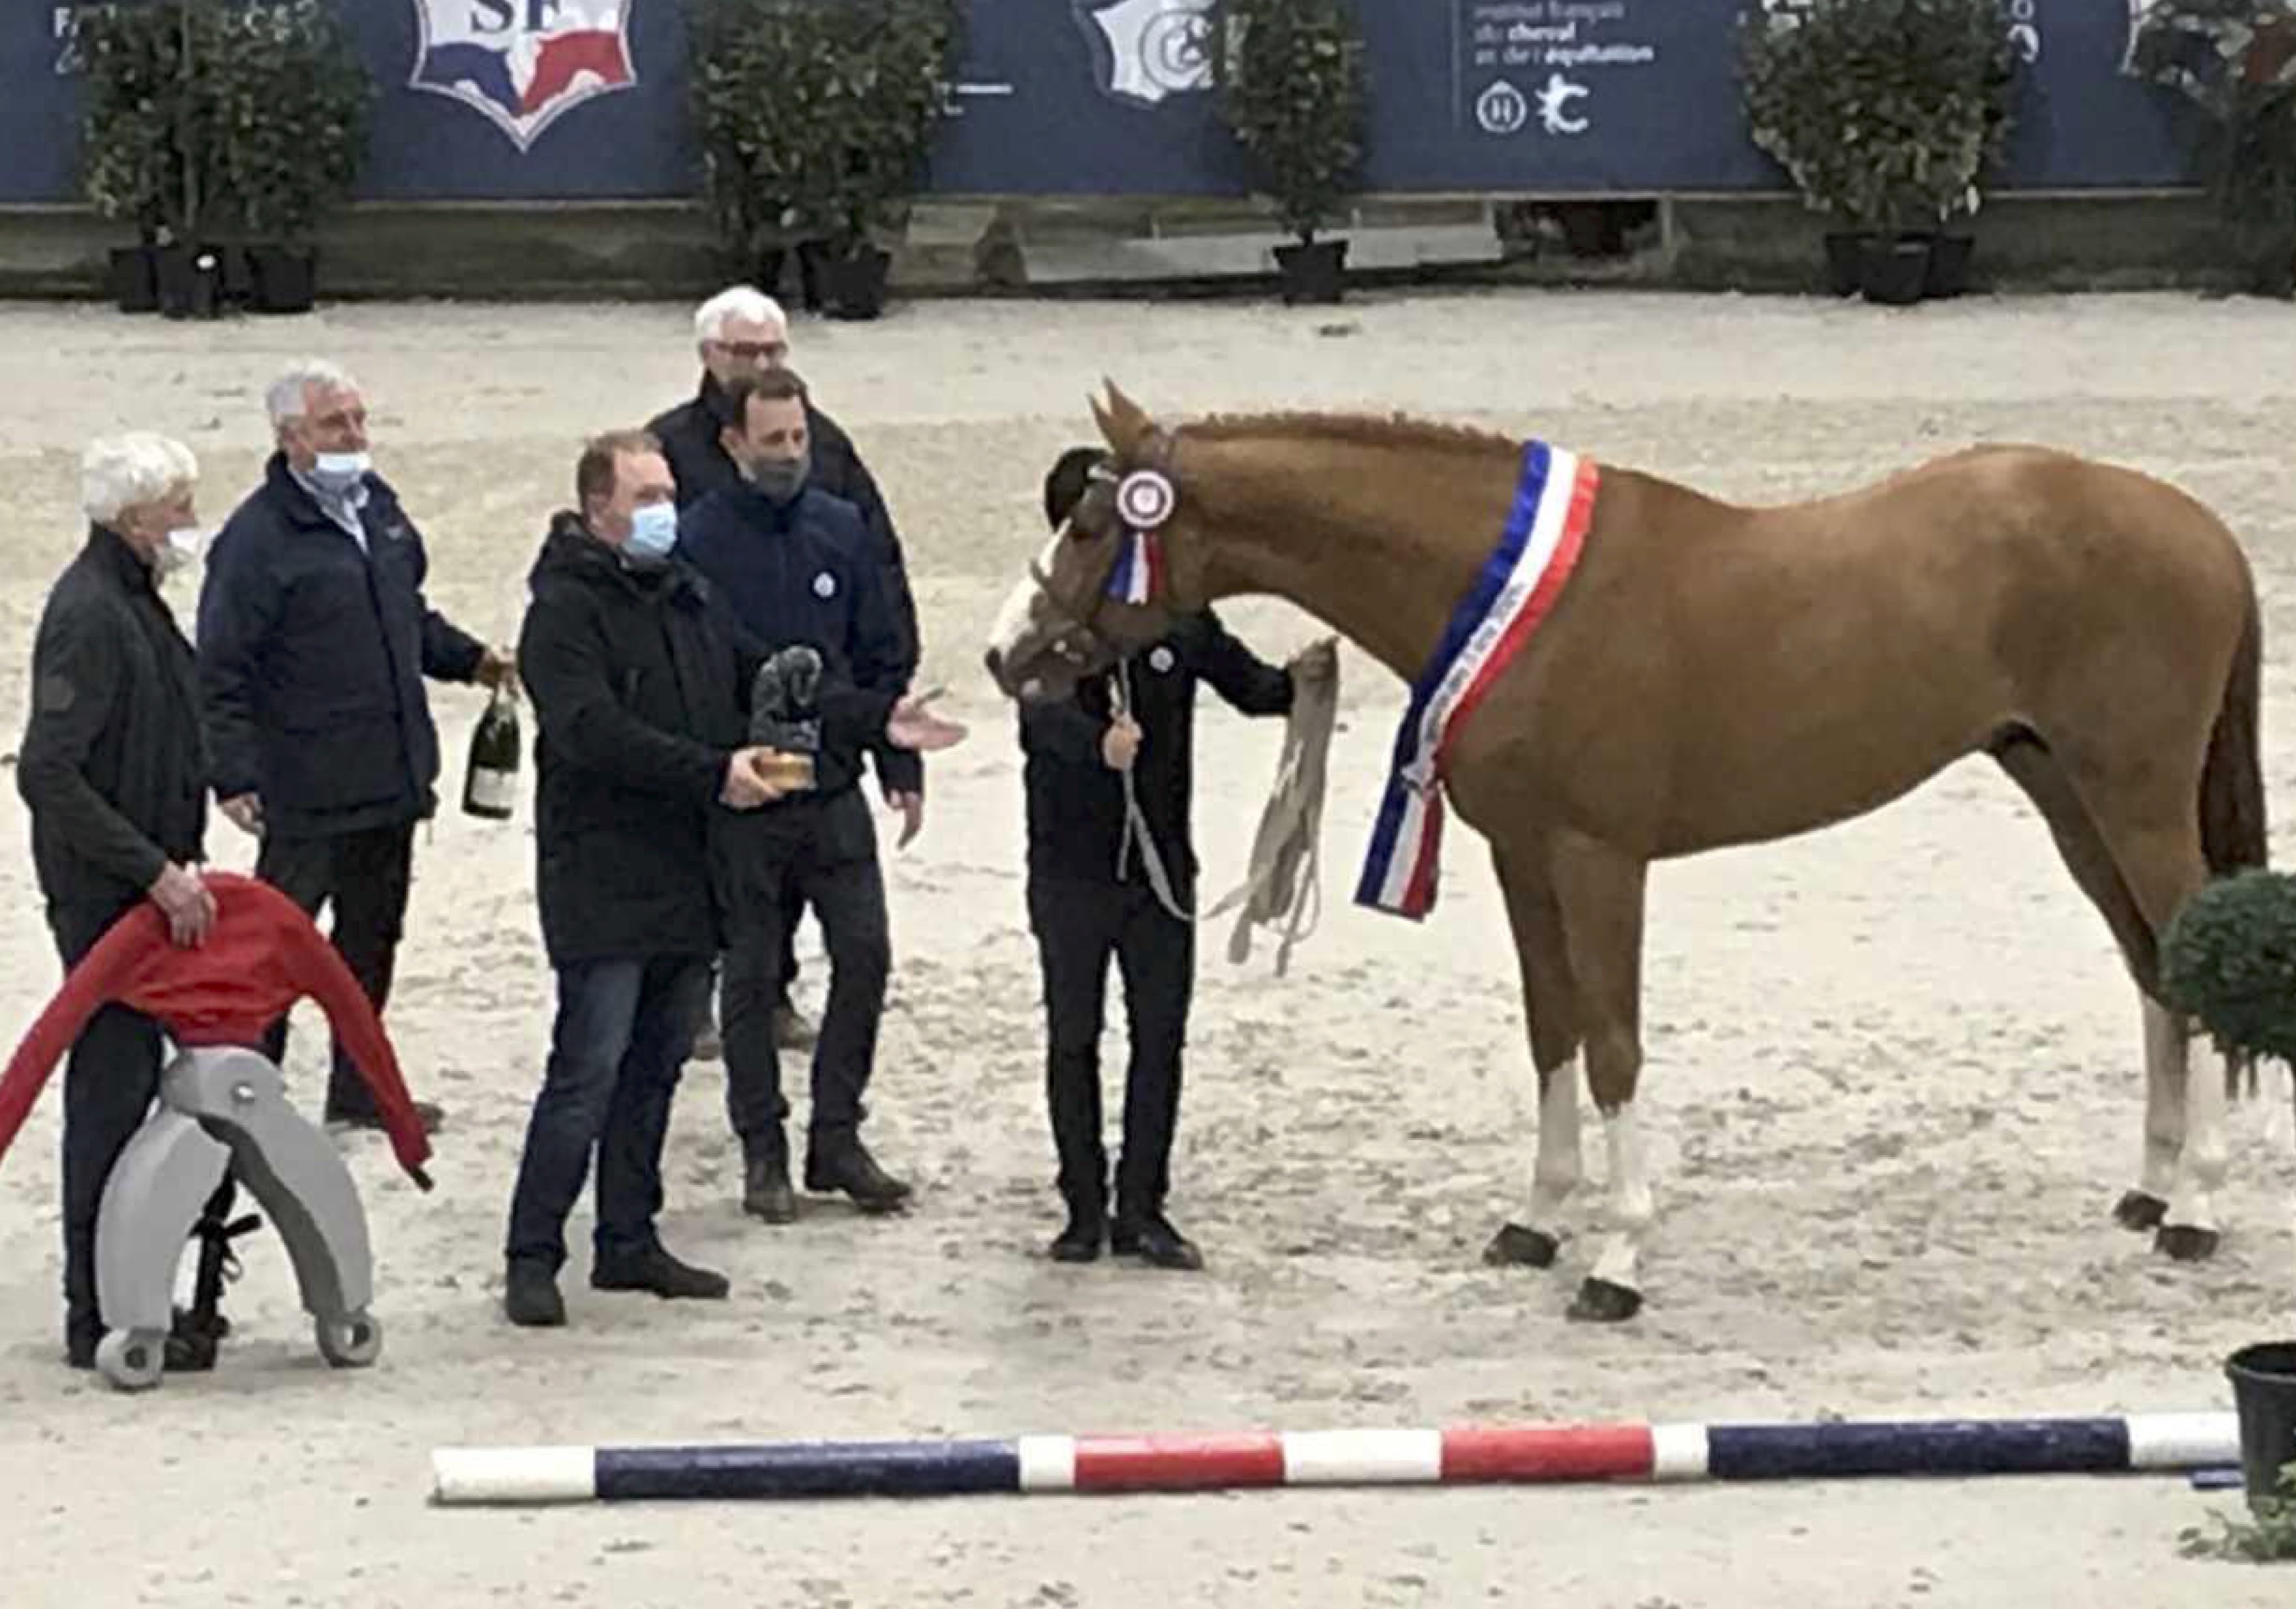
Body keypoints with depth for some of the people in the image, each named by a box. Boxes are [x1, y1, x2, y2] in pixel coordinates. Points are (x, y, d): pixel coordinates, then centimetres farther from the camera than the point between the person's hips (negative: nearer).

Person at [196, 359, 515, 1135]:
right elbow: (221, 670, -15)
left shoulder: (377, 506, 10)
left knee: (373, 931, 16)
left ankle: (359, 1088, 28)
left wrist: (469, 658, 12)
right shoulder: (258, 538, -15)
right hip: (308, 789, -8)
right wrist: (234, 775, -20)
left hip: (391, 774, 8)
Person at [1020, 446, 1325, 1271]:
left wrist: (1297, 682, -16)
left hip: (1161, 867, 3)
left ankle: (1142, 1209, 16)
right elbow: (1044, 714, -28)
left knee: (1160, 1040, 6)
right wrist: (1098, 745, -49)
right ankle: (1085, 1209, 17)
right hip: (1070, 870, -3)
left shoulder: (1177, 617, 0)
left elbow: (1246, 685, 7)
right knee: (1074, 1041, 7)